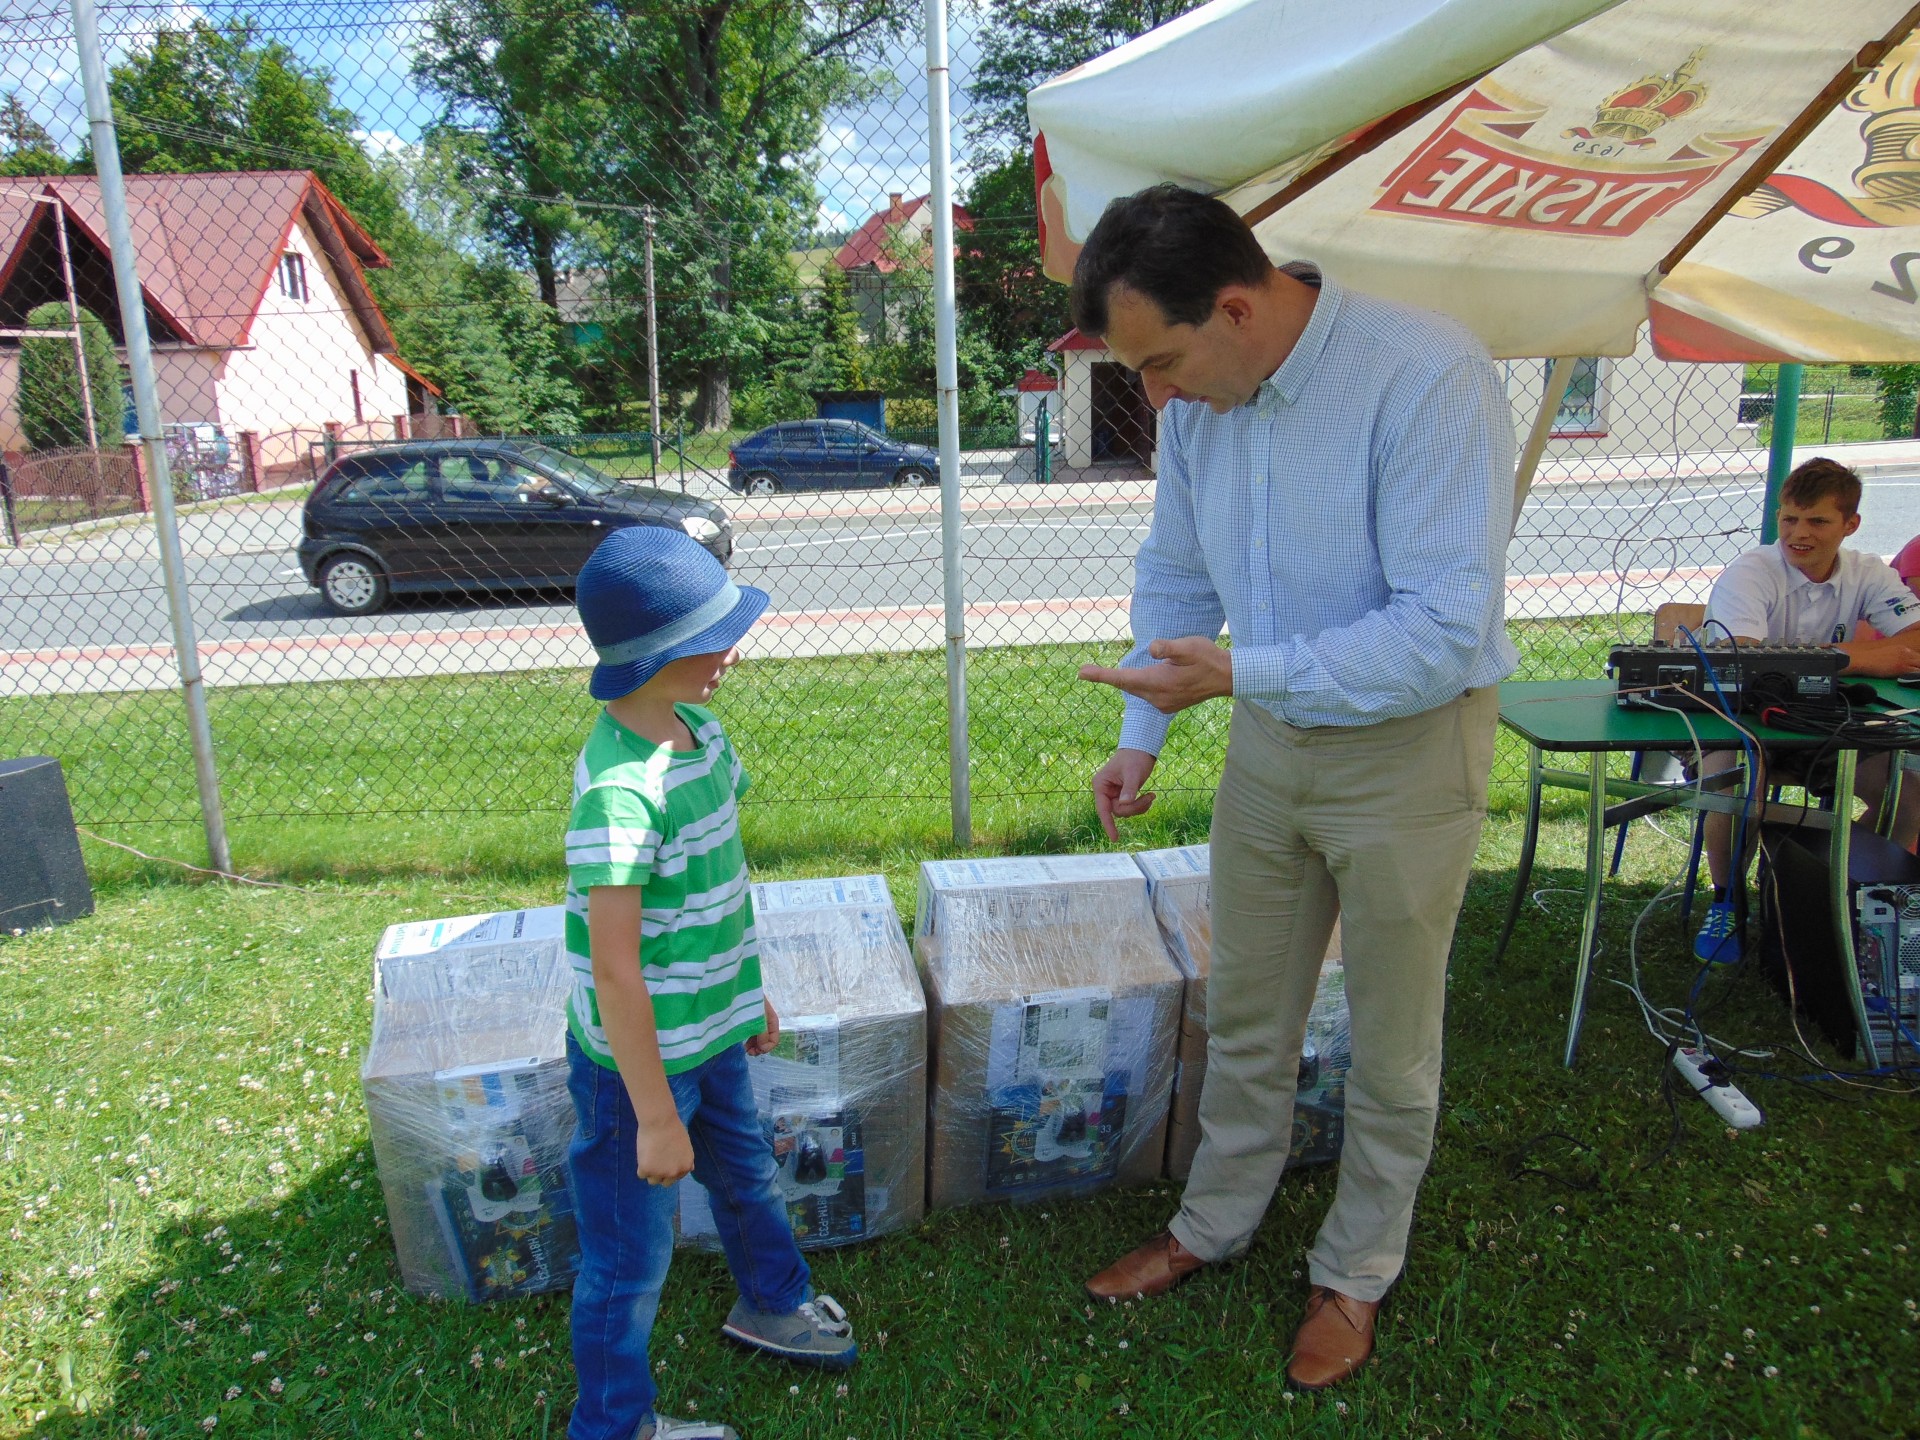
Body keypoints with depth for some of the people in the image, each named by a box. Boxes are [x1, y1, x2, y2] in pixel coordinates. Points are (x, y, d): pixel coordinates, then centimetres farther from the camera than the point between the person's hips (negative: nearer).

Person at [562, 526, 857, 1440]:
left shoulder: (696, 728, -4)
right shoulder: (620, 789, -32)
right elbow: (614, 969, -29)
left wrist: (748, 990, 19)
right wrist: (656, 1117, -22)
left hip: (707, 1035, 9)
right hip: (638, 1058, -8)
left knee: (746, 1176, 30)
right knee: (631, 1255, 13)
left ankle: (773, 1305, 58)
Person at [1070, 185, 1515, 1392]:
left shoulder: (1430, 376, -26)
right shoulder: (1200, 398, -5)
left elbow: (1448, 627, -29)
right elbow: (1176, 577, 9)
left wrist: (1234, 671, -29)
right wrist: (1143, 736, 3)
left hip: (1410, 749, -5)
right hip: (1270, 742, 6)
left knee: (1391, 1042, 13)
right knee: (1245, 1019, 19)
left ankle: (1357, 1272, 36)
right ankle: (1214, 1227, 41)